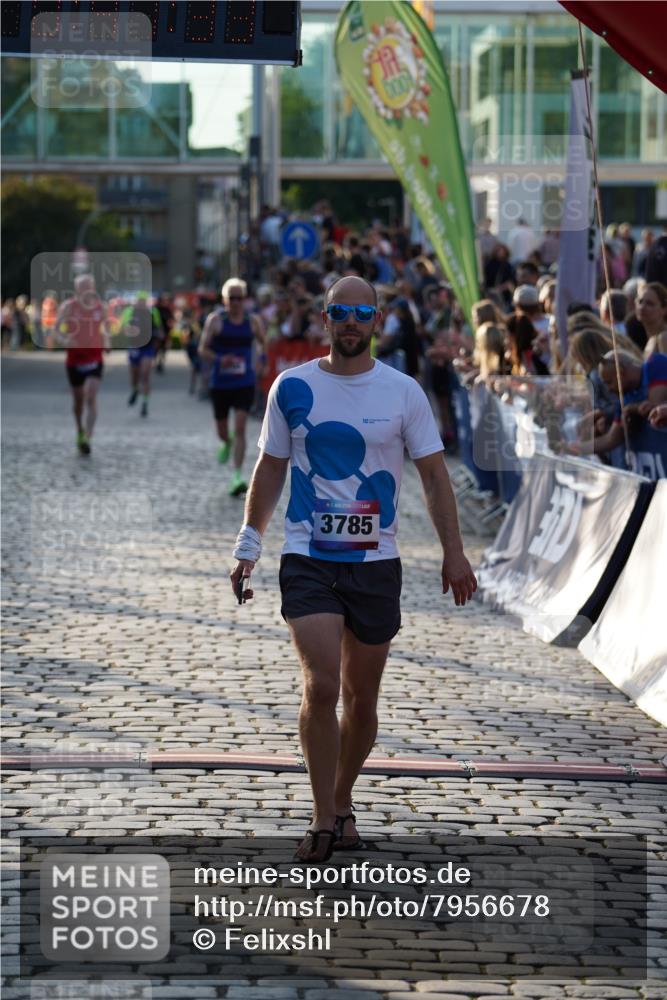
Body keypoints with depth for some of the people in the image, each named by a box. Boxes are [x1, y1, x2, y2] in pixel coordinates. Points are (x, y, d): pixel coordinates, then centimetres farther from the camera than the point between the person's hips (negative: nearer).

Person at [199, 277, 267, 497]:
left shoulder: (253, 320, 1)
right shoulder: (215, 319, -4)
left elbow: (263, 342, 18)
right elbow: (203, 349, -3)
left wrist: (262, 358, -3)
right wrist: (218, 360, -22)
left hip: (245, 383, 0)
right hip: (220, 384, 0)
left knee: (240, 428, -14)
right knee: (222, 431, 13)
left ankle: (237, 477, -15)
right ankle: (227, 444, 52)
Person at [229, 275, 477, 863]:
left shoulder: (403, 392, 1)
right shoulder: (293, 388, 2)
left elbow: (433, 473, 5)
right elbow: (271, 468, 11)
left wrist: (453, 552, -3)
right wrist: (249, 547, 8)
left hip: (376, 562, 1)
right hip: (307, 560, -1)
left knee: (361, 698, 9)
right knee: (321, 687, -15)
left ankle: (342, 804, 29)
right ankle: (323, 819, -6)